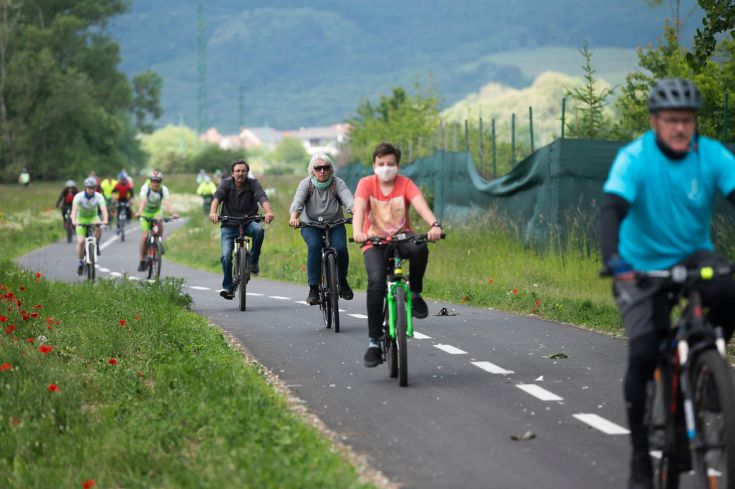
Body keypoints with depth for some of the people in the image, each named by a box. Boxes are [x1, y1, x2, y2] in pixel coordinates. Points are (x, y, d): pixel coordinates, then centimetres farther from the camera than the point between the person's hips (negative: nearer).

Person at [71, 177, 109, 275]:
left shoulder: (98, 196, -21)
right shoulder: (79, 196, -23)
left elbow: (103, 209, -34)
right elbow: (74, 209, -37)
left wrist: (105, 220, -54)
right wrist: (74, 221, -55)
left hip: (93, 218, 0)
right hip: (81, 219, 0)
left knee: (99, 228, -34)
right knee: (80, 241, -14)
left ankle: (96, 245, -8)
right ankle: (81, 263, 4)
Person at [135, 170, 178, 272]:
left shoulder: (164, 189, -22)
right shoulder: (145, 188, -25)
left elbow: (167, 202, -37)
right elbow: (143, 201, -41)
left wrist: (172, 213, -56)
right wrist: (139, 212, -61)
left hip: (157, 211, 1)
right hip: (146, 212, -1)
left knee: (159, 224, -33)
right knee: (145, 236, -13)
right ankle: (142, 261, 0)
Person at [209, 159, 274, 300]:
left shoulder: (253, 184, -5)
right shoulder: (226, 183, -5)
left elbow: (262, 198, -22)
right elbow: (217, 198, -21)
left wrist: (268, 212, -44)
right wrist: (213, 212, -43)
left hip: (248, 222, 0)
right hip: (229, 225, 0)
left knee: (259, 230, -34)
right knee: (226, 255, -15)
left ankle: (253, 261, -13)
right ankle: (228, 287, 0)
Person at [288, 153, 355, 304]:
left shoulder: (338, 183, -7)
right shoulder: (306, 184, -7)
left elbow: (348, 199, -24)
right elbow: (298, 201, -24)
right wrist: (294, 217, -46)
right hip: (311, 224, -1)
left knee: (340, 248, -25)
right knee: (314, 246, -30)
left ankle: (342, 281, 4)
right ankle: (313, 289, -24)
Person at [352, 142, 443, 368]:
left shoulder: (405, 184, -4)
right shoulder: (366, 184, -4)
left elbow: (420, 204, -21)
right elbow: (359, 208, -21)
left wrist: (434, 225, -42)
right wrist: (358, 232, -43)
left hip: (402, 238, 1)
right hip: (375, 243, -1)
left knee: (420, 248, -35)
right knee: (376, 282, -26)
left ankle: (415, 293, -7)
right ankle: (374, 342, -19)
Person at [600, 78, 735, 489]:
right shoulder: (635, 158, -18)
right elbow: (612, 210, -28)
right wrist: (613, 261, -47)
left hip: (694, 257, 2)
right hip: (643, 268, -2)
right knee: (643, 355, -14)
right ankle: (640, 455, 2)